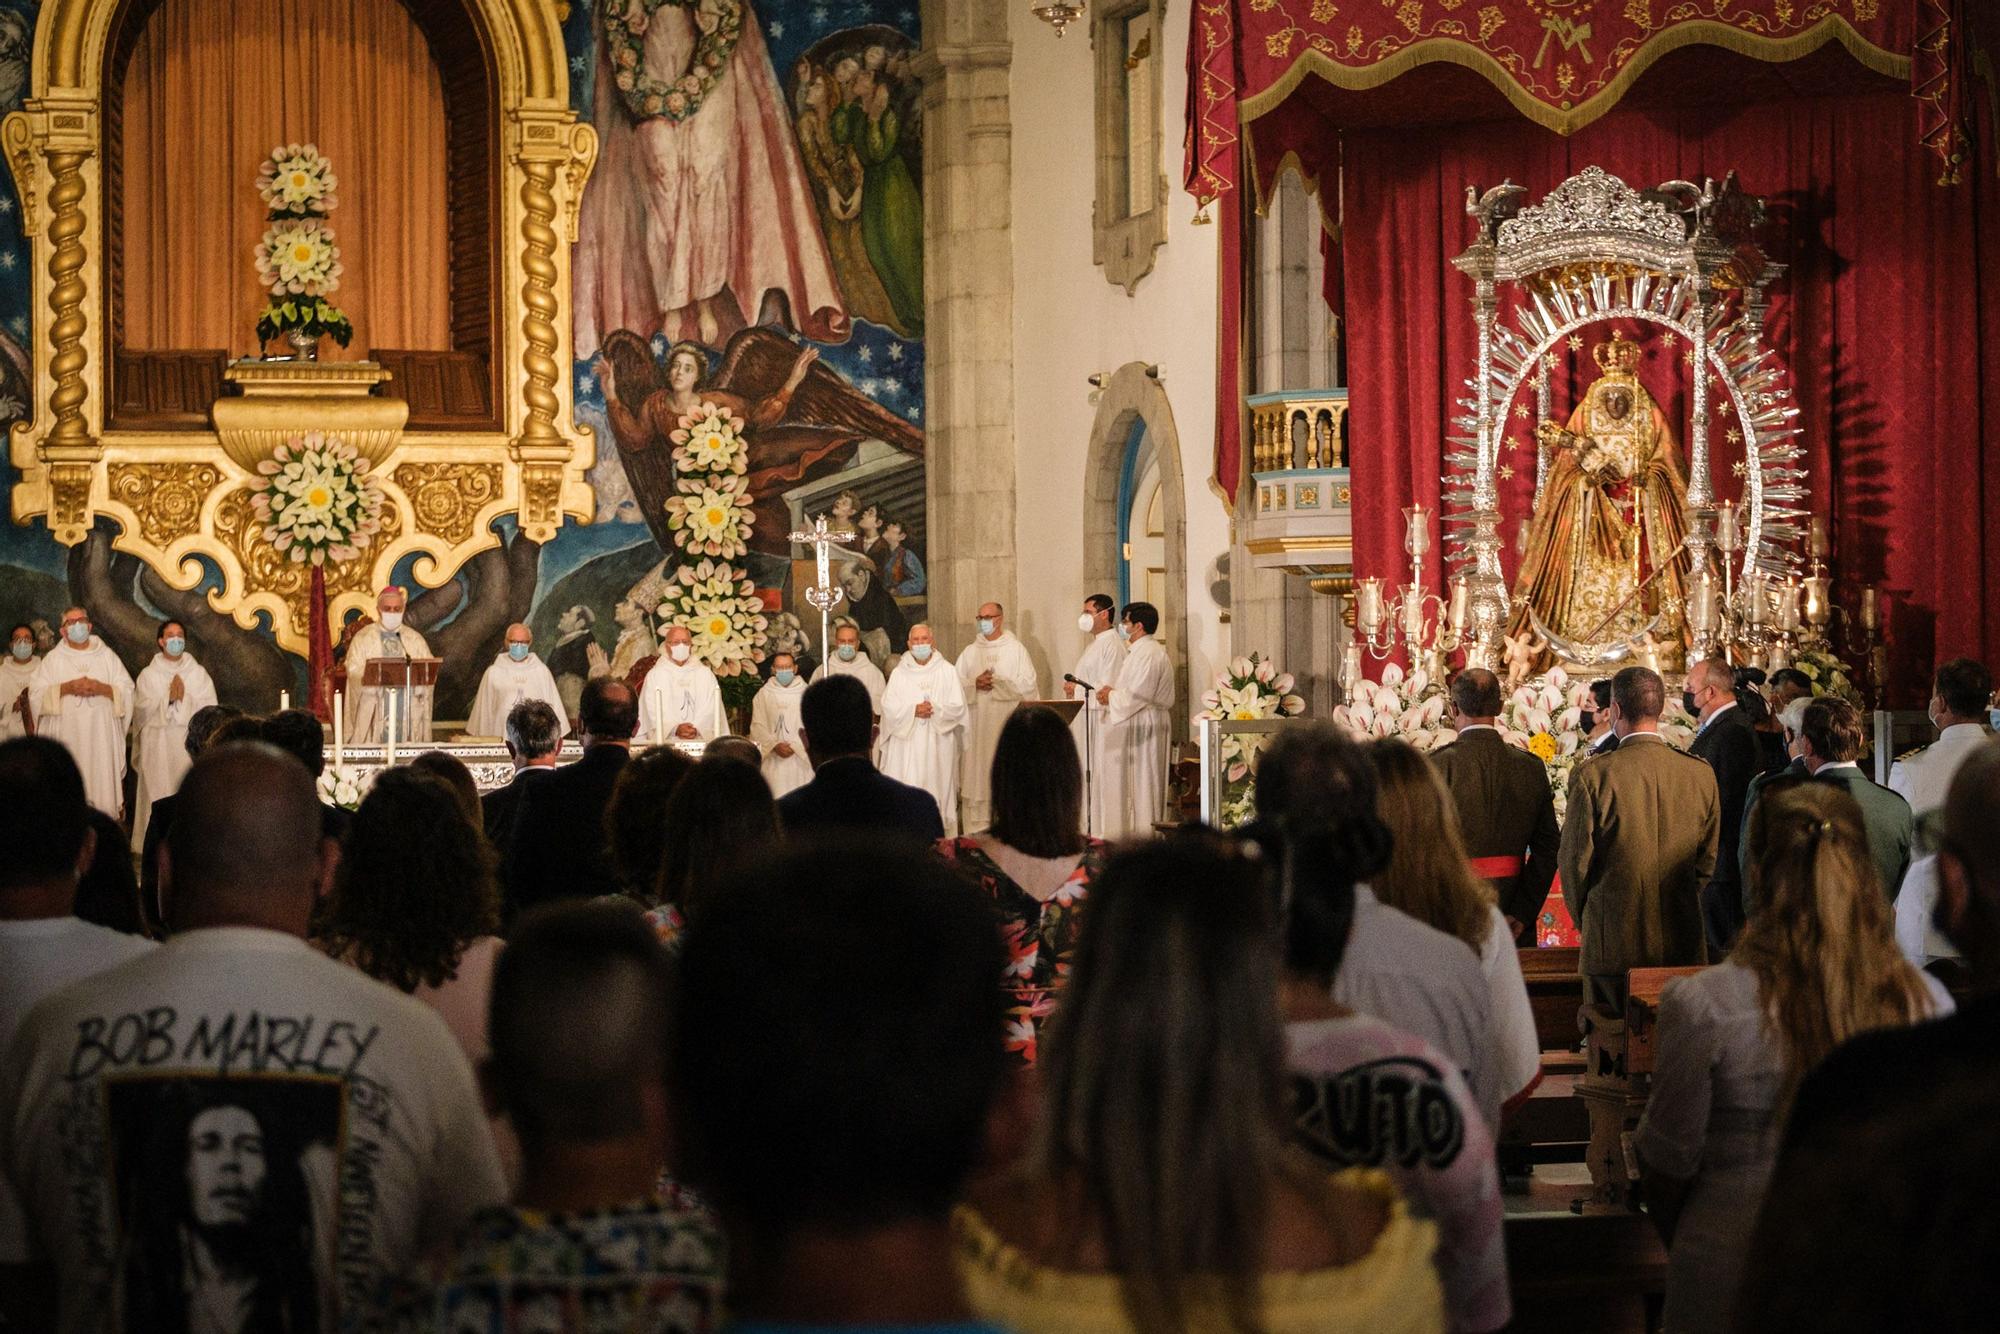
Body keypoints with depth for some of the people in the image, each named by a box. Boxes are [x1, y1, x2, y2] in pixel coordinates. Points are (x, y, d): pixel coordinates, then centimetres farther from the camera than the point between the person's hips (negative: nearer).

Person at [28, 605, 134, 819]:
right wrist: (67, 688, -13)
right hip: (67, 736, 0)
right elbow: (37, 692, -1)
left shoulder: (107, 656, 10)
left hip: (101, 737, 0)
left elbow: (127, 690, 4)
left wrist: (101, 688, -12)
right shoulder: (53, 659, 8)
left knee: (103, 783, -3)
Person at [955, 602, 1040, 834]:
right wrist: (975, 684, -11)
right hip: (978, 725, 3)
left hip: (1007, 724, -3)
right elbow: (957, 684, 7)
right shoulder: (970, 652, 13)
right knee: (977, 773, -2)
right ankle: (977, 830, 0)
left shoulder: (1016, 649, 4)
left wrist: (997, 683, -11)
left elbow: (1028, 684, -4)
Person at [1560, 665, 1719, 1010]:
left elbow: (1574, 863, -4)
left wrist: (1586, 920, 13)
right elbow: (1707, 863, 9)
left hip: (1612, 944, -3)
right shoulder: (1701, 775, 0)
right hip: (1683, 944, 4)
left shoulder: (1592, 776, -11)